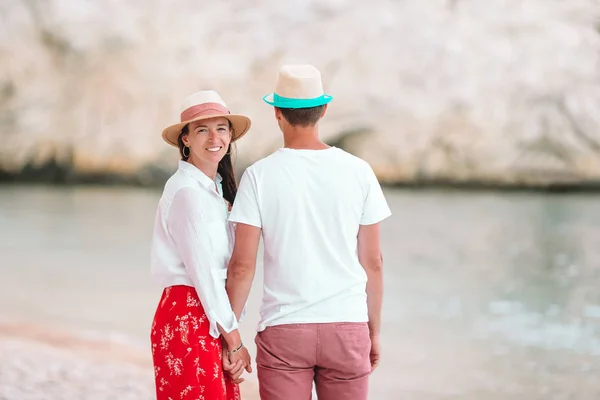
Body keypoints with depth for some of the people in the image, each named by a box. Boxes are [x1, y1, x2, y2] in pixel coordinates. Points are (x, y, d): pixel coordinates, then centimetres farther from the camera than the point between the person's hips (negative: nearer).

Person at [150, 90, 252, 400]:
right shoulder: (187, 191, -14)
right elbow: (203, 272, -15)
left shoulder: (215, 188, 13)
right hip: (187, 319, -8)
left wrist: (230, 340, 2)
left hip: (211, 317, 8)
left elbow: (220, 269, 10)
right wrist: (235, 342, -10)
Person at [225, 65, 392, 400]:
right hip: (347, 326, 1)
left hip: (283, 330, -1)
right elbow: (373, 262, 4)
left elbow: (243, 265, -5)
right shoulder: (358, 172, 0)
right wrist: (375, 331, 14)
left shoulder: (260, 175, -4)